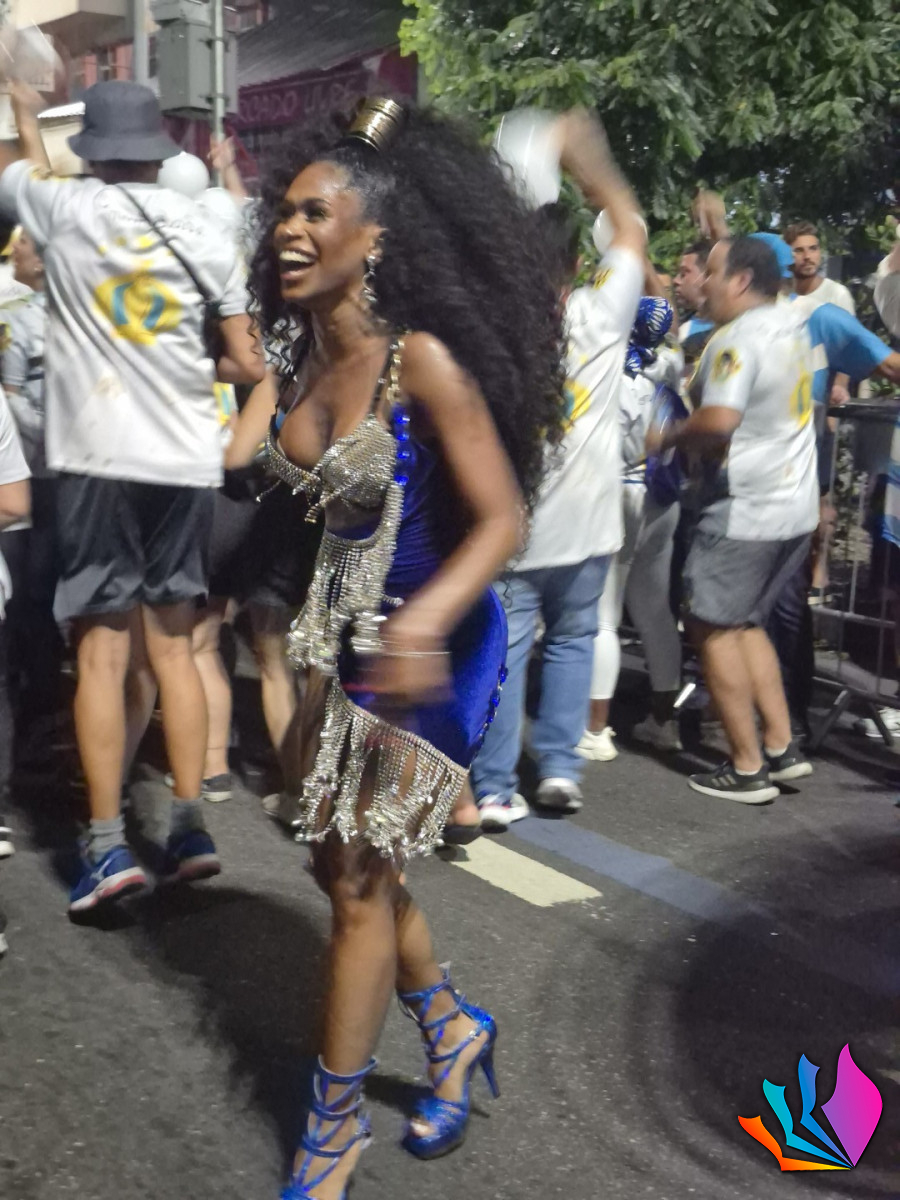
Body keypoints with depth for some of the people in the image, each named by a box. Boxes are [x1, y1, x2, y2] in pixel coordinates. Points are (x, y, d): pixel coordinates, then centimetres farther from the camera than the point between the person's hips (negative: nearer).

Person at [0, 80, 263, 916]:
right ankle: (190, 825, 10)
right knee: (172, 648, 11)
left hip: (99, 459, -3)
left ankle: (107, 846, -3)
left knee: (102, 653, -1)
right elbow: (247, 364, 6)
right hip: (186, 462, 3)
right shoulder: (202, 234, 5)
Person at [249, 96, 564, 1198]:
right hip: (348, 638, 8)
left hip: (430, 645, -8)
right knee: (348, 863, 16)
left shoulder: (422, 360, -19)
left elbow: (502, 518, -22)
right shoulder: (312, 359, 4)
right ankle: (452, 1029, 41)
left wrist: (425, 620, -39)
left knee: (358, 881, 1)